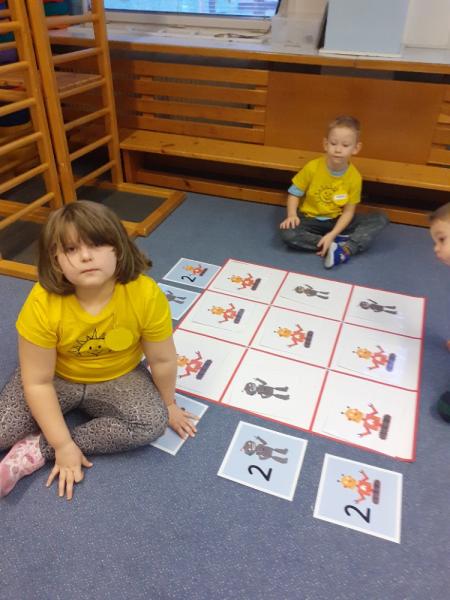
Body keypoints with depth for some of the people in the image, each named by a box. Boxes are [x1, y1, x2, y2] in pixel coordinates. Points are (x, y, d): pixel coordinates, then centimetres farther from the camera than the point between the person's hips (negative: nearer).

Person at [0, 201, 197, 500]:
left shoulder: (147, 295, -30)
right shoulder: (42, 304, -29)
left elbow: (163, 360, -14)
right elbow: (38, 382, -20)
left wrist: (168, 405, 1)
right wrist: (63, 444, -20)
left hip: (118, 377, 2)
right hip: (57, 377, -1)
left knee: (152, 422, -25)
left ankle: (36, 451, -16)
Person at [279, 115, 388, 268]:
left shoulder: (354, 177, -14)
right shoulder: (312, 168, -16)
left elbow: (348, 211, -12)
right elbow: (294, 193, -5)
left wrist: (332, 234, -25)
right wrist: (292, 215, -24)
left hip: (337, 221, 2)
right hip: (310, 219, -1)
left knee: (380, 219, -15)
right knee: (287, 234, -32)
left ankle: (345, 249, -32)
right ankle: (338, 243, -26)